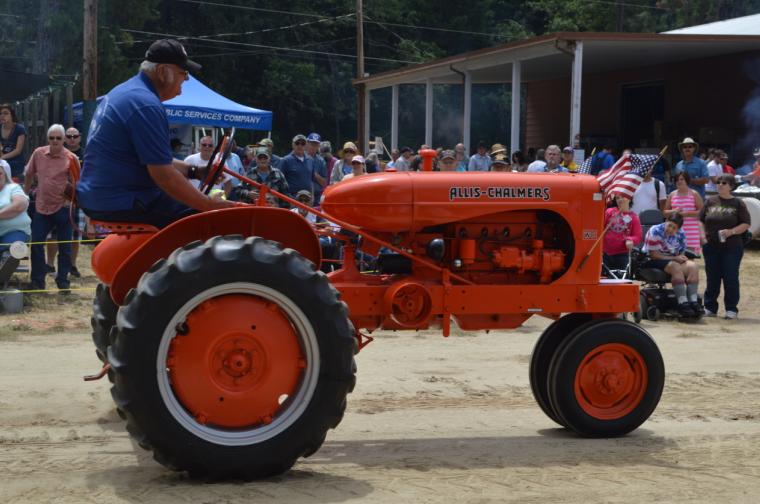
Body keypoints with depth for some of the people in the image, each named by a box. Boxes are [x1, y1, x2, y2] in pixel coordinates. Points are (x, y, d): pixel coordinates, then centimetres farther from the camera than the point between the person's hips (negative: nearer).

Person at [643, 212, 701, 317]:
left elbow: (681, 254, 10)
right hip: (652, 262, -6)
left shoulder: (680, 234, 4)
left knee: (692, 266, -20)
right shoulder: (655, 231, -14)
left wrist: (681, 258, -16)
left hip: (674, 260, 6)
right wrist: (675, 258, -20)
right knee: (676, 267, -33)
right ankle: (683, 304, -38)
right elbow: (653, 255, -17)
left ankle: (693, 302, -30)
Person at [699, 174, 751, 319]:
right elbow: (700, 220, 13)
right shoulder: (710, 201, 10)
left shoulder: (738, 203, 2)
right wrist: (702, 236, -3)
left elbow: (746, 224, -2)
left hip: (732, 247, -2)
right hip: (711, 247, 3)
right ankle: (710, 307, 16)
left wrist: (731, 232, -16)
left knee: (731, 278, -1)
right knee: (712, 278, 7)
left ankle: (731, 309, 6)